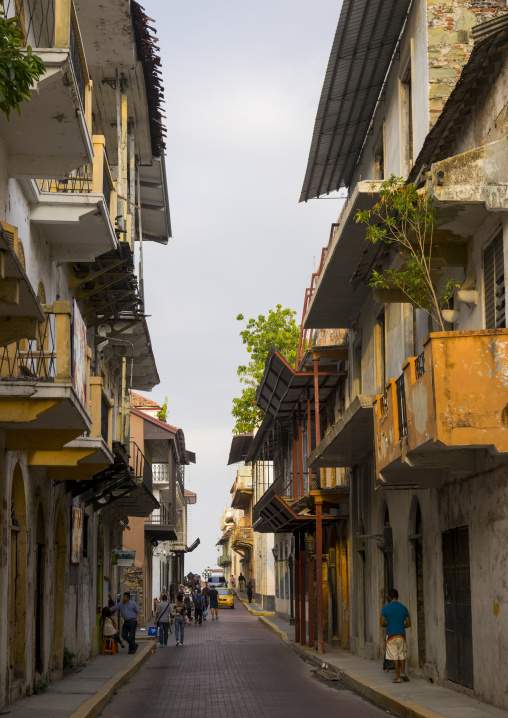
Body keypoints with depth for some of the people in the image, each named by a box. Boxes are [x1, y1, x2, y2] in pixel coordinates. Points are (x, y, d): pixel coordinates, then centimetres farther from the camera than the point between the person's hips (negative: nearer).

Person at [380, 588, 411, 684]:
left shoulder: (385, 608, -6)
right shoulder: (403, 608, 3)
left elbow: (382, 623, -8)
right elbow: (408, 623, 5)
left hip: (391, 635, -2)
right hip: (401, 634, 2)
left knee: (395, 657, 1)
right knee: (402, 655, 16)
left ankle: (398, 677, 2)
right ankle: (403, 672, 2)